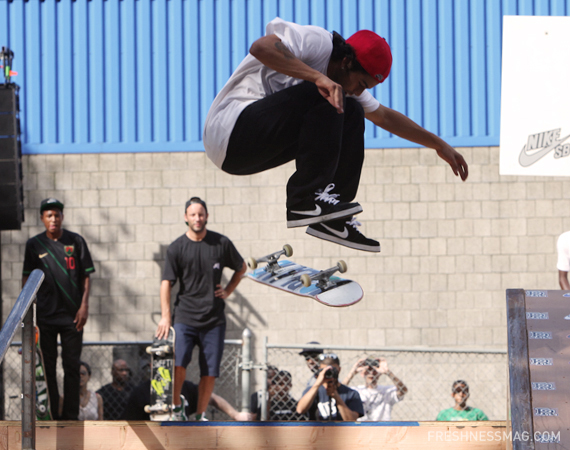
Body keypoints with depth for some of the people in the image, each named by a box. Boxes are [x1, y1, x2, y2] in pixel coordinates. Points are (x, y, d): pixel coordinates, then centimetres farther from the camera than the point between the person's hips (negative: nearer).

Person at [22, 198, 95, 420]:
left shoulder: (76, 241, 4)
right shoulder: (34, 244, 5)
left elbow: (86, 276, 7)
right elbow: (26, 278, 8)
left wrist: (84, 306, -2)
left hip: (72, 314, 0)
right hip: (45, 314, 0)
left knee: (72, 366, 1)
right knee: (47, 366, 2)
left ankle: (70, 416, 5)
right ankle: (51, 416, 7)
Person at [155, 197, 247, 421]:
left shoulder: (221, 243, 5)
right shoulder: (177, 248, 1)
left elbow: (241, 268, 22)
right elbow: (166, 282, -3)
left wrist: (227, 291, 8)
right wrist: (165, 316, -12)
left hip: (214, 318, 2)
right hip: (185, 316, -2)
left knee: (210, 371, 1)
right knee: (178, 363, -18)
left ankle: (200, 415, 13)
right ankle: (177, 404, 3)